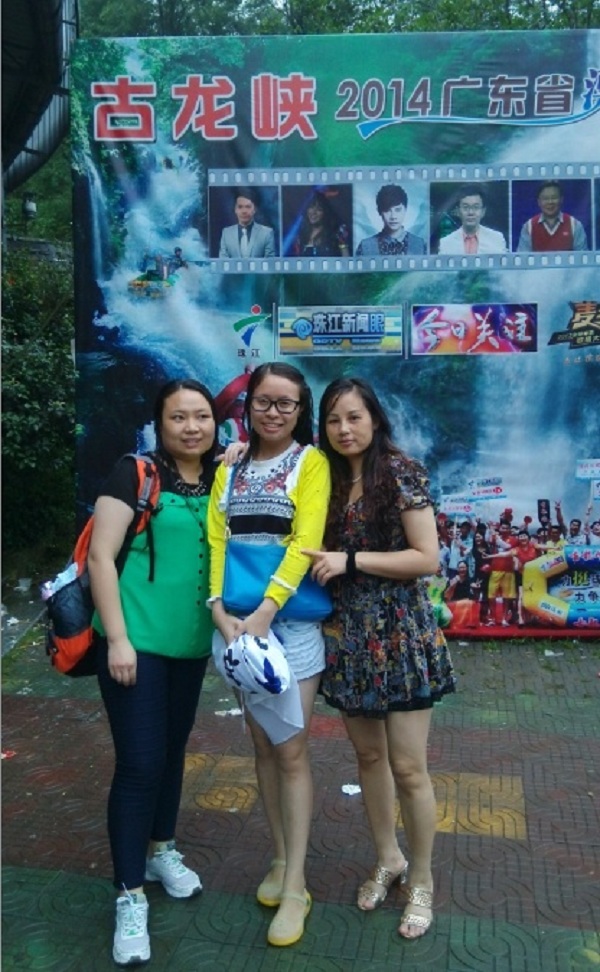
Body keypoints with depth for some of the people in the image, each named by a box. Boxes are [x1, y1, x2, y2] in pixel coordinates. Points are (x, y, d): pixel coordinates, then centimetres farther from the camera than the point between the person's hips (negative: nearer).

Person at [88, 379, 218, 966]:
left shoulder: (220, 480, 6)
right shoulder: (135, 473, -10)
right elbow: (101, 555, -13)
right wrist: (117, 637, -16)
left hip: (193, 641, 6)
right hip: (136, 639, -6)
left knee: (174, 747, 19)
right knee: (139, 762, -3)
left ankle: (160, 851, 40)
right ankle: (130, 895, 12)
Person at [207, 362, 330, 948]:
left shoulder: (311, 463, -2)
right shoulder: (230, 470, 10)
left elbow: (306, 541, -13)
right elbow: (215, 541, 2)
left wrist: (264, 613, -21)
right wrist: (220, 611, -13)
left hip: (290, 619, -4)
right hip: (237, 624, 4)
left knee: (291, 751, 0)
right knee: (263, 746, 13)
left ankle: (294, 886, 10)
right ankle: (282, 858, 29)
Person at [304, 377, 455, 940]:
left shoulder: (402, 472, -10)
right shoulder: (326, 479, 6)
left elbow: (427, 559, -14)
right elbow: (317, 552, 16)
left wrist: (351, 560, -19)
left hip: (398, 635, -5)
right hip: (346, 635, 5)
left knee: (407, 767, 1)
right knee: (368, 756, 16)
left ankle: (422, 880, 22)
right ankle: (387, 860, 35)